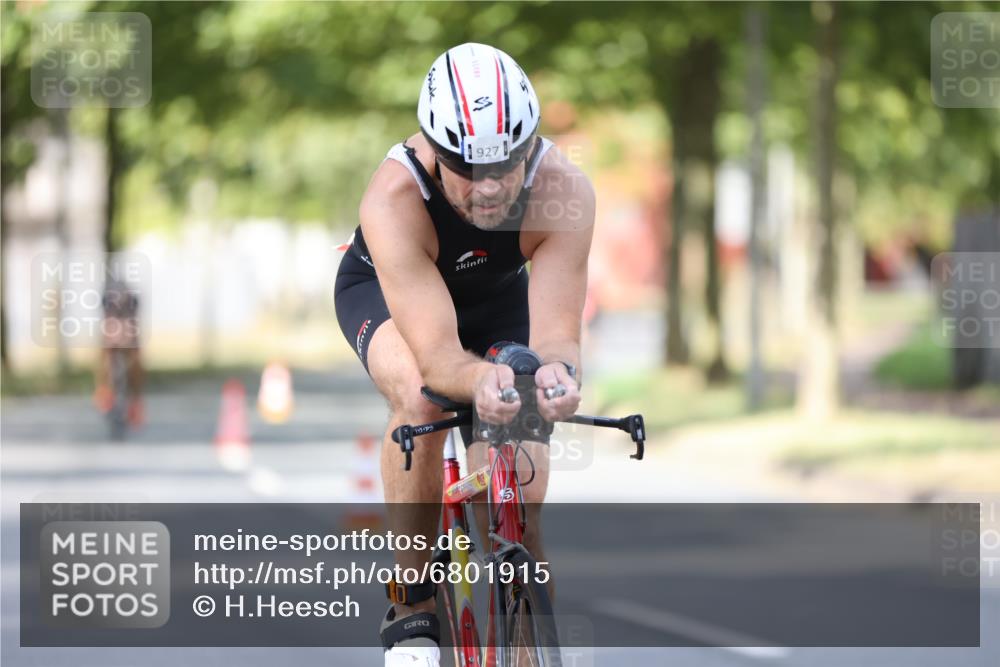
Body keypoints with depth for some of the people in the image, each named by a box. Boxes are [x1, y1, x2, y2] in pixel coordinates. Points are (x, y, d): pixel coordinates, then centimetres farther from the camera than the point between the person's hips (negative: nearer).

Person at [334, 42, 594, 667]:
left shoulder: (564, 191, -36)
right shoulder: (393, 198, -42)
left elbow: (556, 335, -39)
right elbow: (437, 355, -46)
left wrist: (558, 370, -63)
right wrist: (480, 379, -69)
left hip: (496, 296, 2)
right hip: (384, 289, -2)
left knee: (519, 519, -11)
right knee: (421, 394, -37)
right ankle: (411, 606, -21)